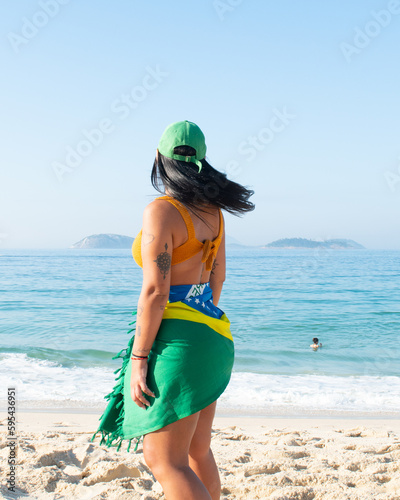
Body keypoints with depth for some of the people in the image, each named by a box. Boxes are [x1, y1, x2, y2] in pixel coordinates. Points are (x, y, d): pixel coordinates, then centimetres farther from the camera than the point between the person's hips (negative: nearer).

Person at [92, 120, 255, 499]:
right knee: (196, 452, 20)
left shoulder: (161, 211, -14)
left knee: (164, 461, -4)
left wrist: (138, 358, -14)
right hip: (213, 336, 9)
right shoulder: (213, 210, 9)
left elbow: (155, 291, -18)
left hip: (178, 338, -9)